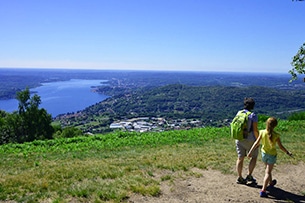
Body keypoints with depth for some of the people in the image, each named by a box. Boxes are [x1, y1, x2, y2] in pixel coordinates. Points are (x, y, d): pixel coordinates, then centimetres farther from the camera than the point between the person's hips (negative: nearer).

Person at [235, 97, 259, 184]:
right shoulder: (253, 115, -16)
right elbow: (255, 129, -18)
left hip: (239, 139, 5)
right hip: (250, 140, -5)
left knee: (240, 158, 12)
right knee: (254, 157, 16)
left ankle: (240, 178, 17)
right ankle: (249, 176, 13)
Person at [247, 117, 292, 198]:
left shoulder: (262, 132, -14)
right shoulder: (276, 135, -19)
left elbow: (256, 143, -11)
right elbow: (280, 146, -11)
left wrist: (250, 152, -5)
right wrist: (287, 152, 6)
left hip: (264, 153, 3)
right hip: (272, 155, -3)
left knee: (267, 169, 26)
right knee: (268, 172, 3)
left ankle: (270, 183, 50)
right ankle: (263, 190, -3)